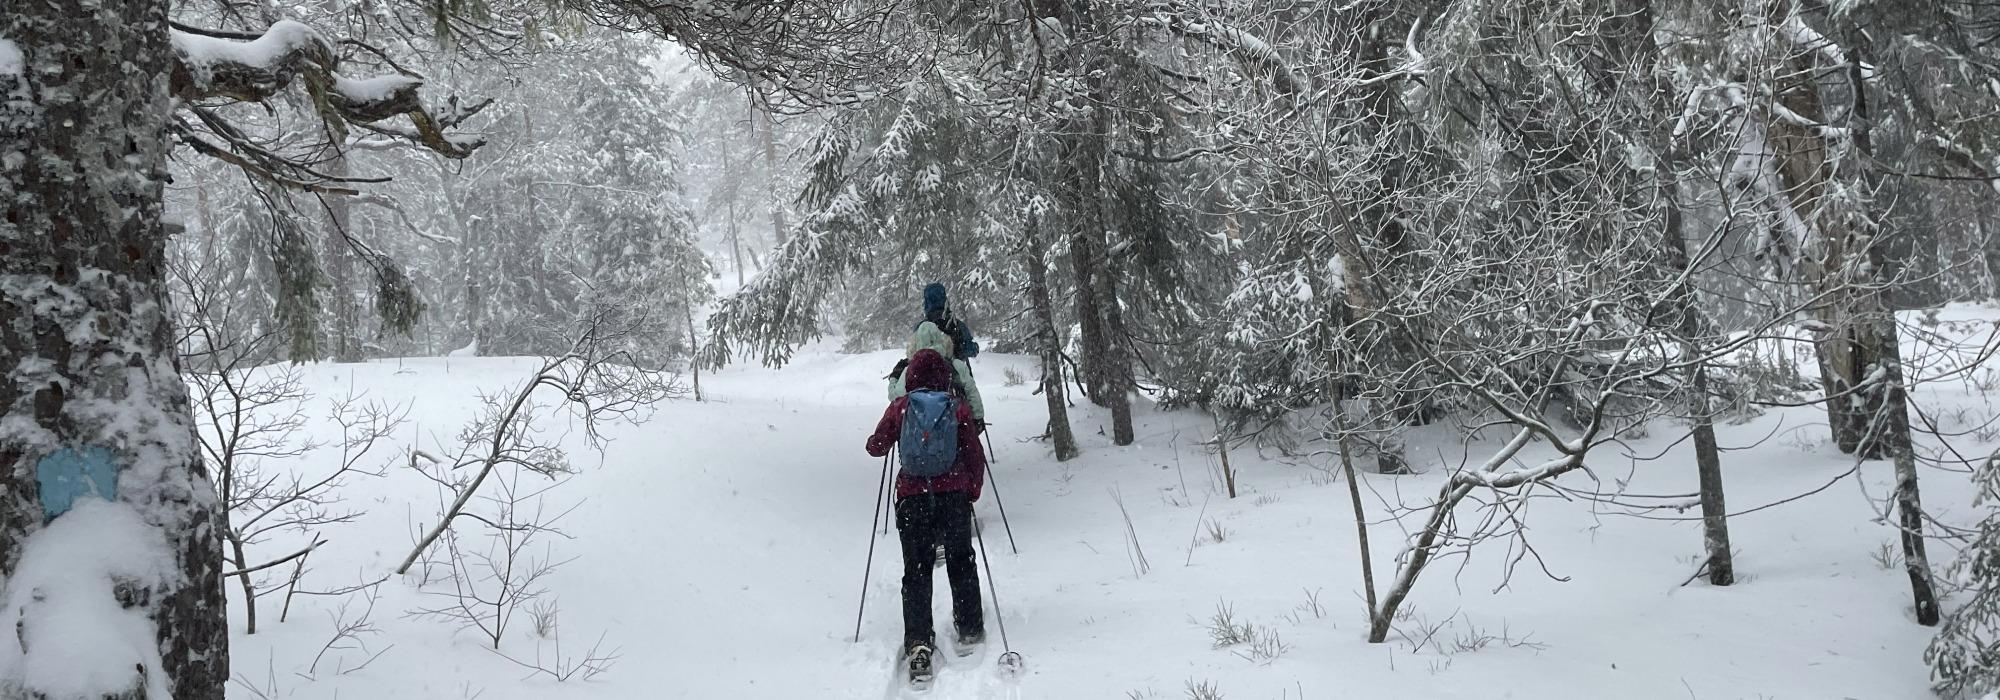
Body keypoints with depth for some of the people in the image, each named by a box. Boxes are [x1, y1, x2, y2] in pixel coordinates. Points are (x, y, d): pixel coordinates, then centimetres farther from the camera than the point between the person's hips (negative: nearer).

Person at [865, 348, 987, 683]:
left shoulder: (899, 408, -2)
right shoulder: (959, 408, -2)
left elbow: (876, 447, 7)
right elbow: (975, 456, 1)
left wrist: (882, 437, 29)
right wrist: (973, 492, 16)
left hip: (912, 496, 0)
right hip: (955, 494, 0)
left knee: (916, 570, 5)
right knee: (961, 561, 19)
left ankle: (918, 646, -8)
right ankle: (968, 630, 25)